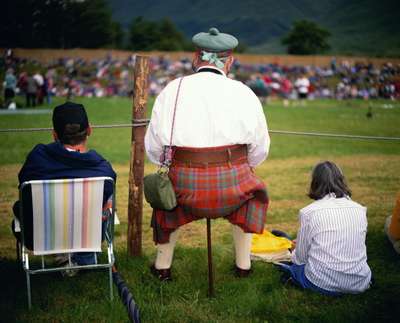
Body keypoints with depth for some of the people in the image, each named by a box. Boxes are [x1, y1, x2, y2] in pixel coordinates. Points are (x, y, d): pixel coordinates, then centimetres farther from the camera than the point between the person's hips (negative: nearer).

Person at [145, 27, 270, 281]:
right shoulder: (244, 93, 2)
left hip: (186, 188, 1)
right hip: (232, 187, 0)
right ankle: (244, 264, 38)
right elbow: (260, 150, 8)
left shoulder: (172, 90, 3)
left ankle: (162, 266, 39)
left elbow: (153, 148, 5)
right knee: (253, 191, 35)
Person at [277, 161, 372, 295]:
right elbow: (358, 247, 13)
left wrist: (294, 256, 24)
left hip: (323, 284, -2)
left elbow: (301, 257, -1)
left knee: (296, 263, 26)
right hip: (359, 285, 3)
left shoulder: (309, 212, -8)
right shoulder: (360, 210, 2)